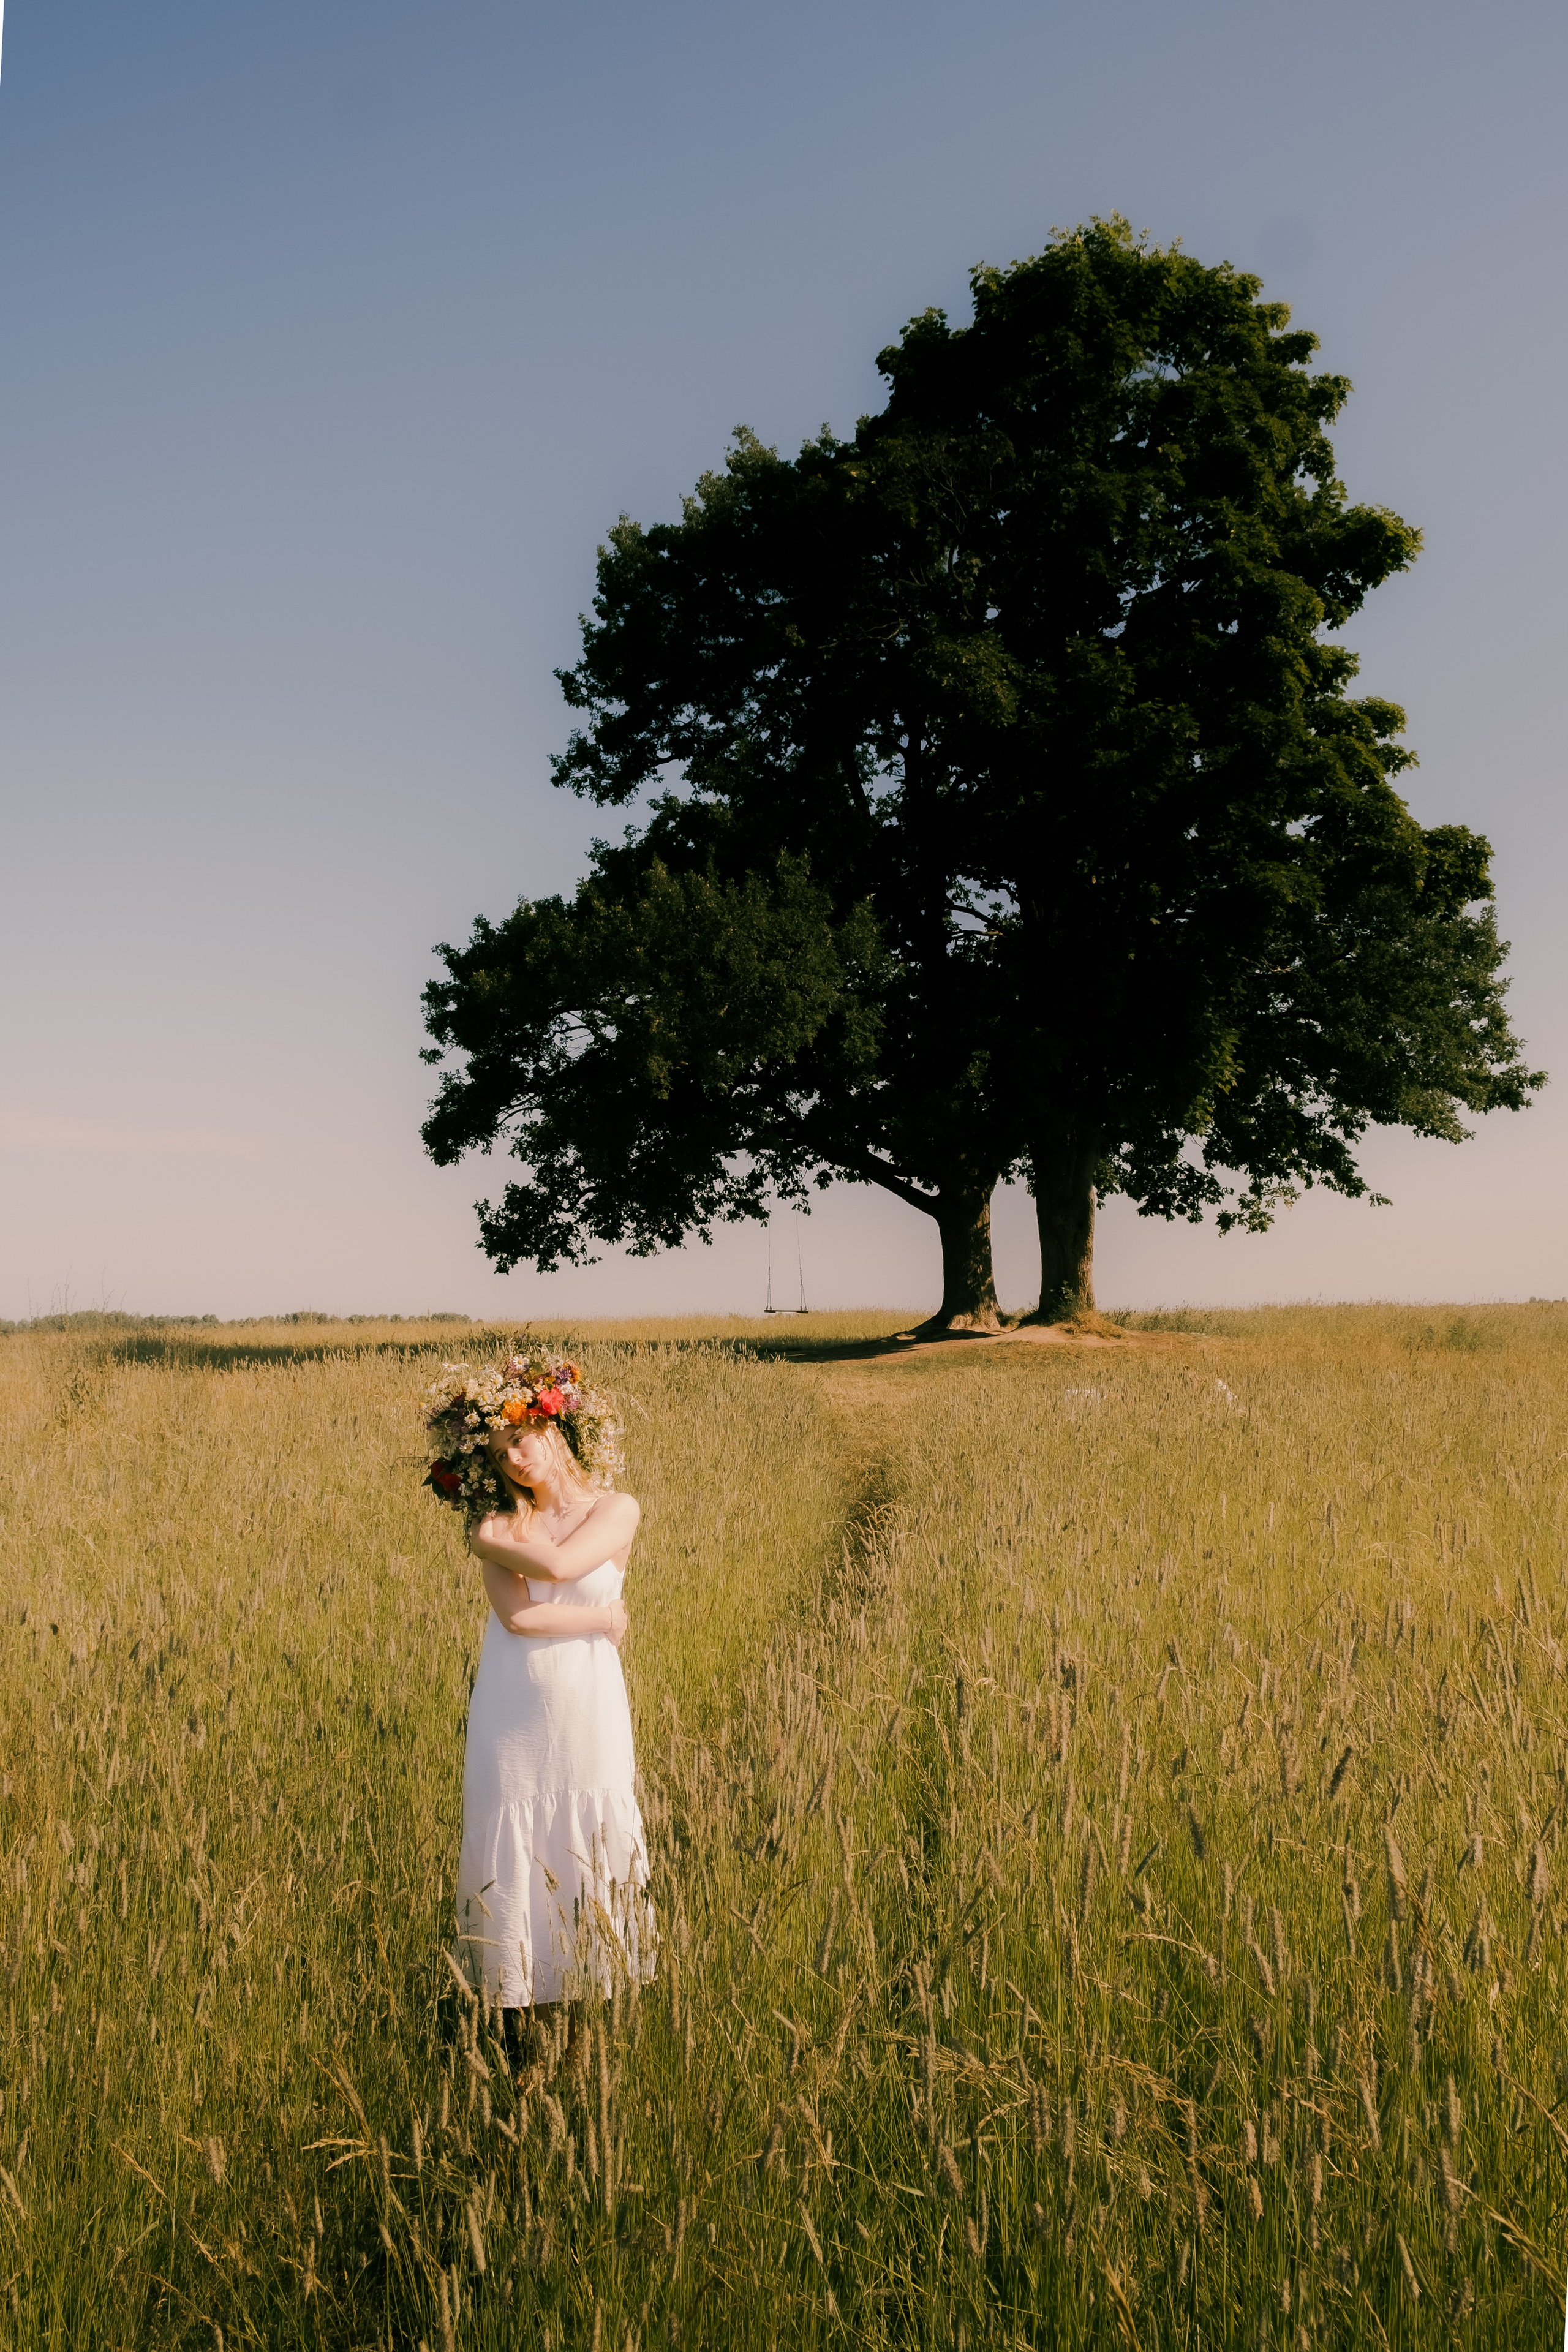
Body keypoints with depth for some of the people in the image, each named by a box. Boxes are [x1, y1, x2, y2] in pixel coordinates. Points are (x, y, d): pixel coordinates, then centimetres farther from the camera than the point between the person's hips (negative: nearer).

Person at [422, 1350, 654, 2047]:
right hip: (510, 1720, 1)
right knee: (512, 1859, 3)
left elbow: (558, 1566, -19)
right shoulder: (499, 1521, 1)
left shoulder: (617, 1510, -1)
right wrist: (602, 1619, -9)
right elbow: (517, 1614, -14)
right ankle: (515, 2027, 13)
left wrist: (492, 1539, -5)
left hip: (587, 1711, -1)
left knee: (589, 1859, 4)